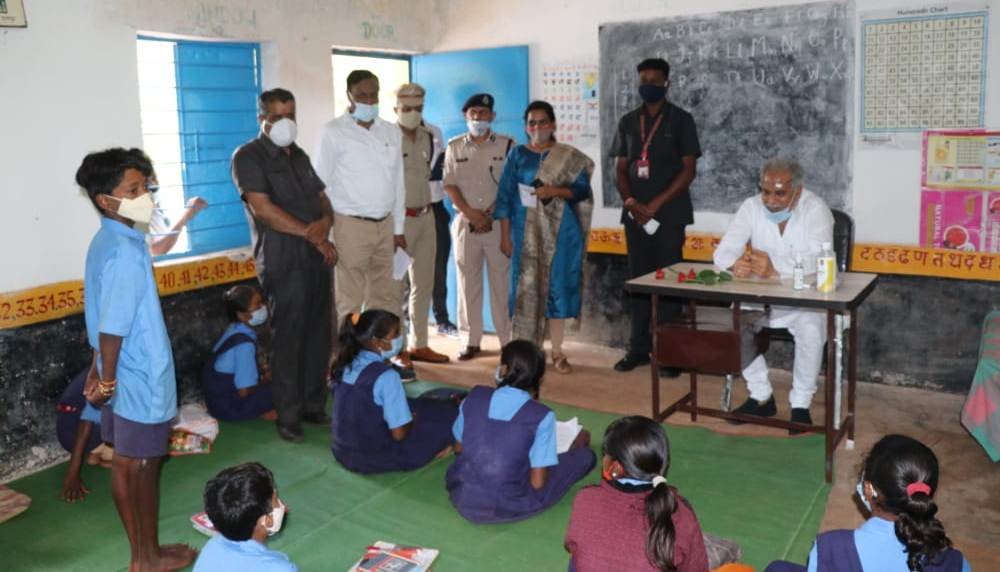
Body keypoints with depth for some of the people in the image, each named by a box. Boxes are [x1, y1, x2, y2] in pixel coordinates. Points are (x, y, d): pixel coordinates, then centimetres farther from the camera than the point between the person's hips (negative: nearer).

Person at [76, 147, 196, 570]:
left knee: (125, 463, 16)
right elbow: (113, 327, -24)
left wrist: (99, 369, 18)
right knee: (144, 467, 6)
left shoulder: (105, 242, 7)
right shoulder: (125, 251, -23)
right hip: (141, 377, -9)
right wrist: (106, 380, -13)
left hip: (123, 375, 9)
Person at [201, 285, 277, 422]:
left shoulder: (234, 331, 2)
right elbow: (245, 391, -22)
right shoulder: (244, 343, -24)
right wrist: (266, 379, -5)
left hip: (218, 397, 9)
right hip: (227, 406, -9)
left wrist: (261, 370, 5)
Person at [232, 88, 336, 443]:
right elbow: (262, 208, -14)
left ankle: (314, 406, 20)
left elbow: (321, 197, 19)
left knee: (318, 333, 9)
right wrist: (311, 234, -13)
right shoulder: (248, 156, -3)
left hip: (318, 254, 7)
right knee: (288, 337, -3)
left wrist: (326, 222, -5)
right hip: (282, 260, -6)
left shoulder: (299, 155, 19)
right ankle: (288, 417, 6)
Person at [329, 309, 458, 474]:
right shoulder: (386, 376, -23)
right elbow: (399, 433, -20)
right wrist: (413, 419, 1)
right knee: (448, 413, 1)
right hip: (374, 458, -7)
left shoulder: (344, 366, 0)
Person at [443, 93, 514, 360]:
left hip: (499, 223, -1)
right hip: (465, 223, 2)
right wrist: (470, 213, -9)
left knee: (502, 283, 0)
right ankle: (471, 341, 13)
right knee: (468, 283, 5)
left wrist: (492, 213, -7)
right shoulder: (455, 147, 9)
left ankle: (509, 340, 7)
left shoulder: (507, 145, 4)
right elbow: (450, 184, 3)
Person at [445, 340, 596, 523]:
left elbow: (458, 449, 7)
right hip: (505, 508, -5)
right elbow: (537, 482, -14)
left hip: (460, 496, 5)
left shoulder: (475, 396, -5)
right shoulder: (542, 416, -16)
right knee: (586, 455, 11)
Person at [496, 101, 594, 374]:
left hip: (559, 232, 0)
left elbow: (583, 190, -1)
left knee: (557, 288, 3)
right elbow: (505, 196, 3)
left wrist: (555, 190, -17)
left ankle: (557, 352, 12)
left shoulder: (570, 157, 5)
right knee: (527, 289, 0)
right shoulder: (518, 155, 6)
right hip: (526, 233, 0)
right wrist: (505, 235, -3)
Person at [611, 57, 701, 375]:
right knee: (637, 279, 6)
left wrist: (655, 204, -13)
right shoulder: (628, 122, 12)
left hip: (669, 214, -4)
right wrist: (630, 202, -7)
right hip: (635, 213, 4)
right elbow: (620, 169, 11)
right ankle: (638, 349, 14)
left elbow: (689, 170, -6)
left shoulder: (680, 120, 0)